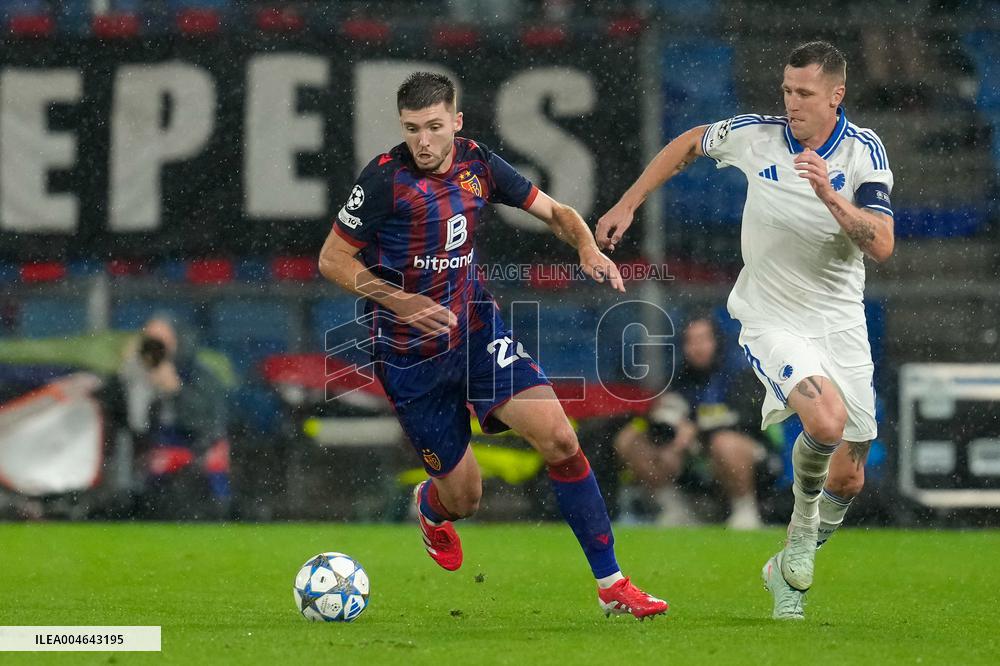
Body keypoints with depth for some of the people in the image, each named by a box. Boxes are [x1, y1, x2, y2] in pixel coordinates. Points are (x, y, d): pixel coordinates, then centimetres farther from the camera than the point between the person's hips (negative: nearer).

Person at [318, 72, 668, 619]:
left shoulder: (477, 164, -2)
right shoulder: (386, 178, -17)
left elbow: (553, 212, 9)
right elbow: (332, 260, -11)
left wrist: (588, 248, -13)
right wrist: (401, 302, -23)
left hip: (477, 329, 4)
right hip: (409, 353, -4)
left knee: (559, 439, -15)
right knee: (463, 497, 3)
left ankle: (611, 585, -7)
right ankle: (429, 507, 45)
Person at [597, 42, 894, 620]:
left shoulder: (864, 150, -9)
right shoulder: (755, 136, -9)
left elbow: (882, 246, -18)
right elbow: (688, 144, 11)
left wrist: (830, 196, -31)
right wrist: (627, 205, 9)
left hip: (840, 322, 2)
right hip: (771, 319, -2)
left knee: (847, 479, 5)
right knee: (826, 421, -30)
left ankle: (791, 565, 33)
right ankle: (804, 521, 1)